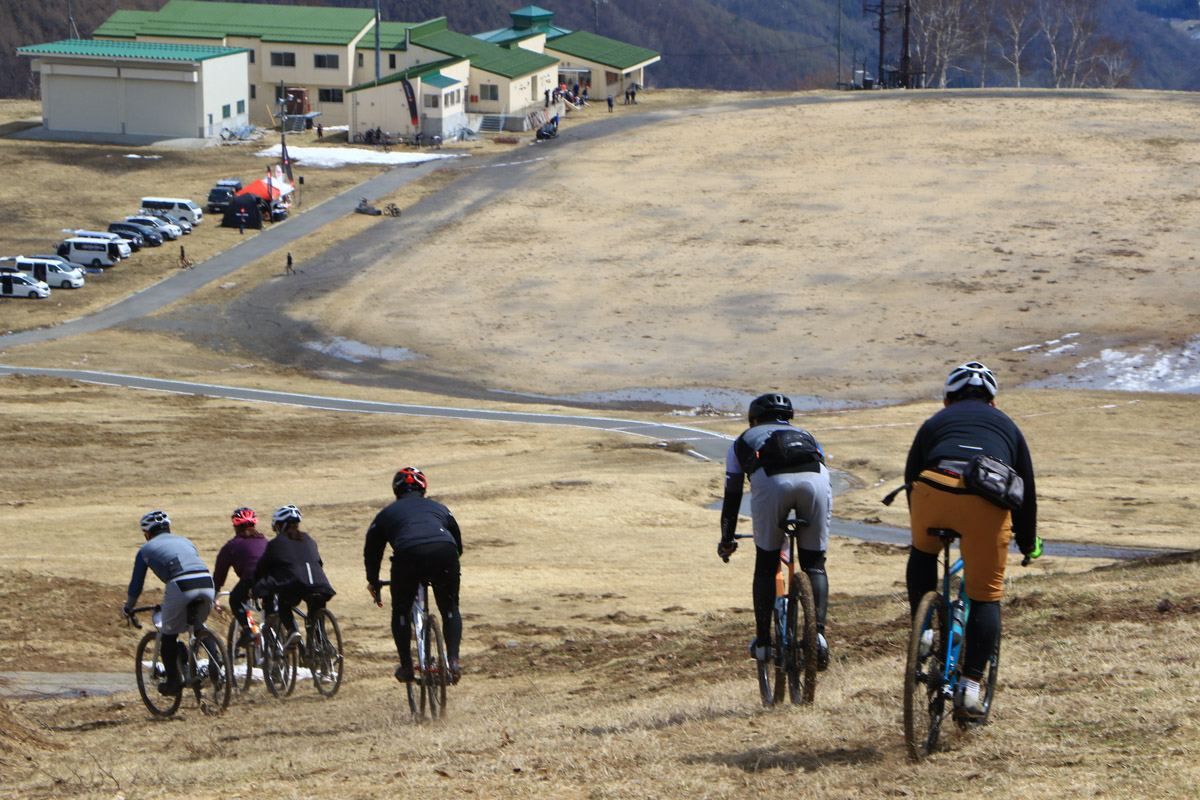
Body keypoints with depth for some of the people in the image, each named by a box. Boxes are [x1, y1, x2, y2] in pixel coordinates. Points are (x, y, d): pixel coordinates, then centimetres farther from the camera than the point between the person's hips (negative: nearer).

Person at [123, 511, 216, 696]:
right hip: (207, 584, 4)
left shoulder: (146, 549, 22)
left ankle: (173, 682, 15)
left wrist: (128, 608, 45)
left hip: (180, 587, -4)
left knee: (169, 635, 14)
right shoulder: (184, 542, 33)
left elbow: (136, 584, 28)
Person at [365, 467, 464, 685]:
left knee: (401, 610, 19)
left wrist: (373, 581, 52)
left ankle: (406, 666, 15)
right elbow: (458, 543, 42)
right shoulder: (439, 508, 35)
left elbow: (372, 550, 36)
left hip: (408, 554, -1)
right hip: (444, 551, 2)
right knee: (450, 609, 20)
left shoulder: (387, 513, 30)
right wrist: (453, 572, 58)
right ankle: (453, 661, 6)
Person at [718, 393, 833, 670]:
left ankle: (763, 642, 19)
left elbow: (732, 496, 39)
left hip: (771, 481, -2)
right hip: (815, 479, 2)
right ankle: (818, 631, -3)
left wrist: (726, 541, 53)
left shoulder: (744, 441, 37)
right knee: (815, 564, 15)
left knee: (766, 564, 16)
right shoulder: (805, 435, 42)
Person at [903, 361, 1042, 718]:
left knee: (922, 554, 34)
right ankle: (970, 686, 3)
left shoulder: (935, 423, 32)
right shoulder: (1007, 427, 34)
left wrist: (918, 529, 56)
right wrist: (1028, 544, 52)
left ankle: (922, 632, 23)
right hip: (989, 500, 0)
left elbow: (911, 478, 39)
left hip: (934, 490, 0)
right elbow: (1026, 490, 38)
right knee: (985, 596, 11)